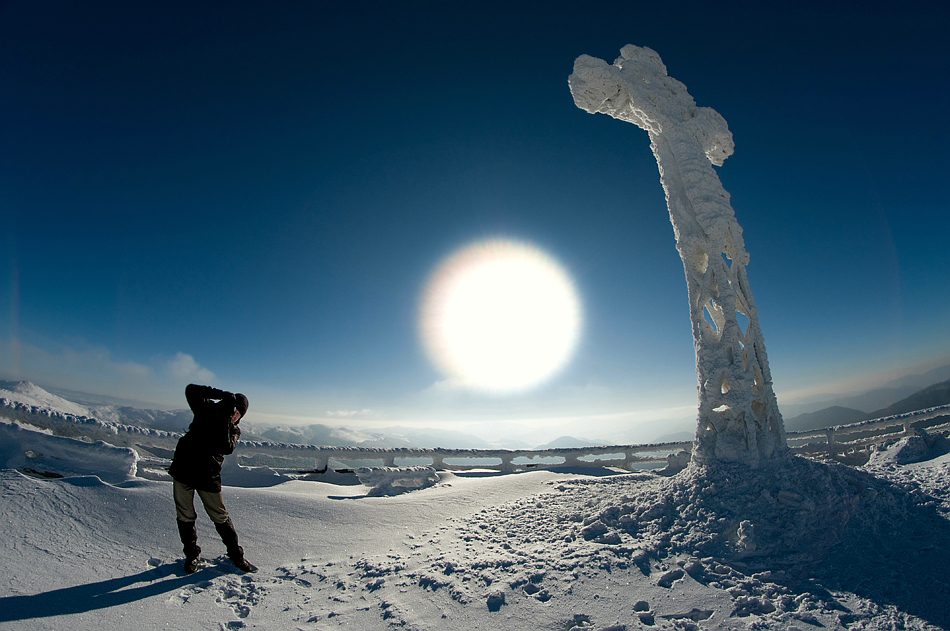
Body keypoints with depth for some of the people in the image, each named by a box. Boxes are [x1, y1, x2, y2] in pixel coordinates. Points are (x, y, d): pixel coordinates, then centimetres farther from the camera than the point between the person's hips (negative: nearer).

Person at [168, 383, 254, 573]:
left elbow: (227, 448, -18)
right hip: (183, 470, 0)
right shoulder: (207, 410, -4)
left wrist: (226, 425, -28)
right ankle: (191, 554, 29)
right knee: (185, 517, 8)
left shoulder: (234, 430, 0)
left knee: (221, 518, 4)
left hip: (208, 477, 0)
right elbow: (191, 390, -17)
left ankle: (235, 554, 18)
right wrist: (222, 394, -27)